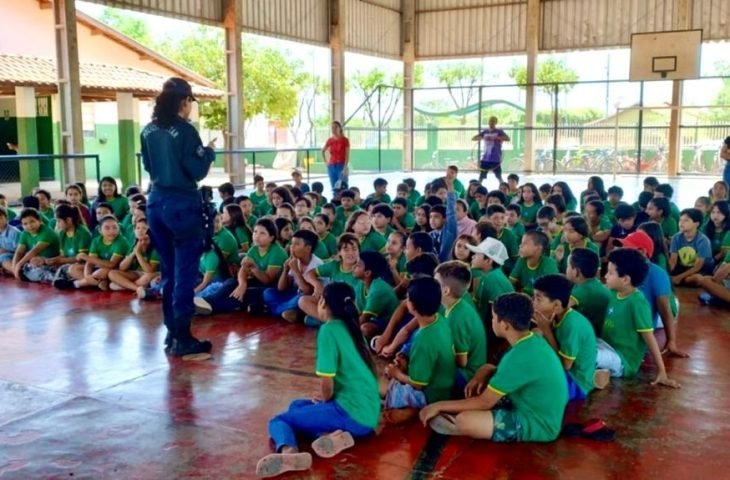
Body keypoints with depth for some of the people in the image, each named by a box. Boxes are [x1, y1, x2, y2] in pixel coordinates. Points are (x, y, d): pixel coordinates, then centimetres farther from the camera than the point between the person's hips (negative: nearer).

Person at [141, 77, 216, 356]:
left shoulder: (148, 131, 9)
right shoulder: (185, 130, -11)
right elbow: (198, 172, -13)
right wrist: (209, 151, 3)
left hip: (156, 203, 7)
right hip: (183, 205, -7)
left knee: (168, 270, 16)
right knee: (185, 271, -2)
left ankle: (171, 332, 23)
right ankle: (182, 338, 1)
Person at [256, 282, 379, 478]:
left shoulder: (329, 330, -11)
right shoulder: (351, 327, 14)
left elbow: (326, 381, -12)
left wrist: (325, 399, 8)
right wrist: (327, 396, 18)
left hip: (352, 413, -8)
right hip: (368, 413, 9)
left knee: (278, 420, 2)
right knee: (297, 405, 25)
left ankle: (289, 451, -32)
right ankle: (333, 434, -4)